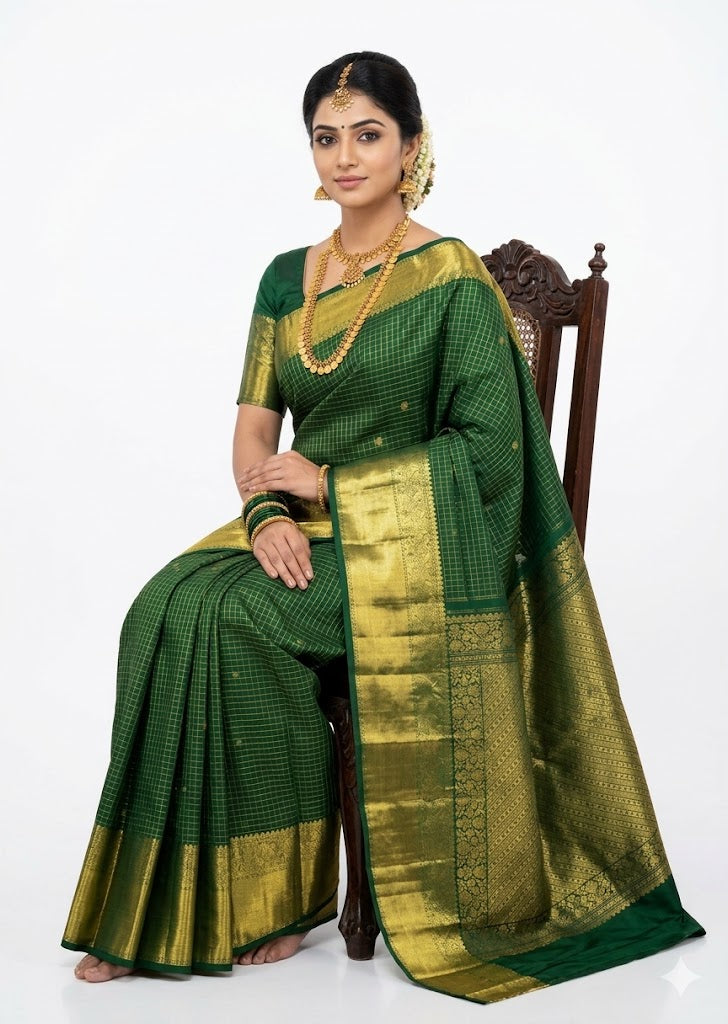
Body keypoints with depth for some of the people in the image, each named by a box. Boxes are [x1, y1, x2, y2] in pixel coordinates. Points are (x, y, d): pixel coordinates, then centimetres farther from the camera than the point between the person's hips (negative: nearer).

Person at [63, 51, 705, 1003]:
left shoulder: (453, 279, -5)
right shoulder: (288, 277, 13)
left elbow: (486, 448, -11)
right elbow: (254, 424, 10)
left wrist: (329, 481, -12)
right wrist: (266, 511, -12)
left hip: (407, 539, -5)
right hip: (305, 529, 6)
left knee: (224, 617, -28)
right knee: (166, 604, -22)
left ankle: (288, 883, -12)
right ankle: (159, 905, -14)